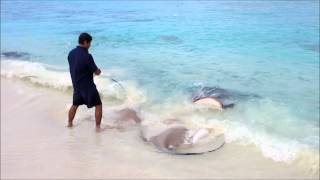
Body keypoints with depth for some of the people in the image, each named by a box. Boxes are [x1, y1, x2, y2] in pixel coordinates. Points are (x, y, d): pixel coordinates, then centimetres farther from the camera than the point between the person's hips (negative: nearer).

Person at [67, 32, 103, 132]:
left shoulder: (71, 53, -1)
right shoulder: (87, 56, -24)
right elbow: (97, 72, -15)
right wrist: (98, 71, 9)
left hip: (76, 85, 7)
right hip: (87, 86, -7)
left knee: (75, 104, 25)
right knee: (98, 105, 7)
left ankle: (69, 123, 38)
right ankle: (98, 127, 10)